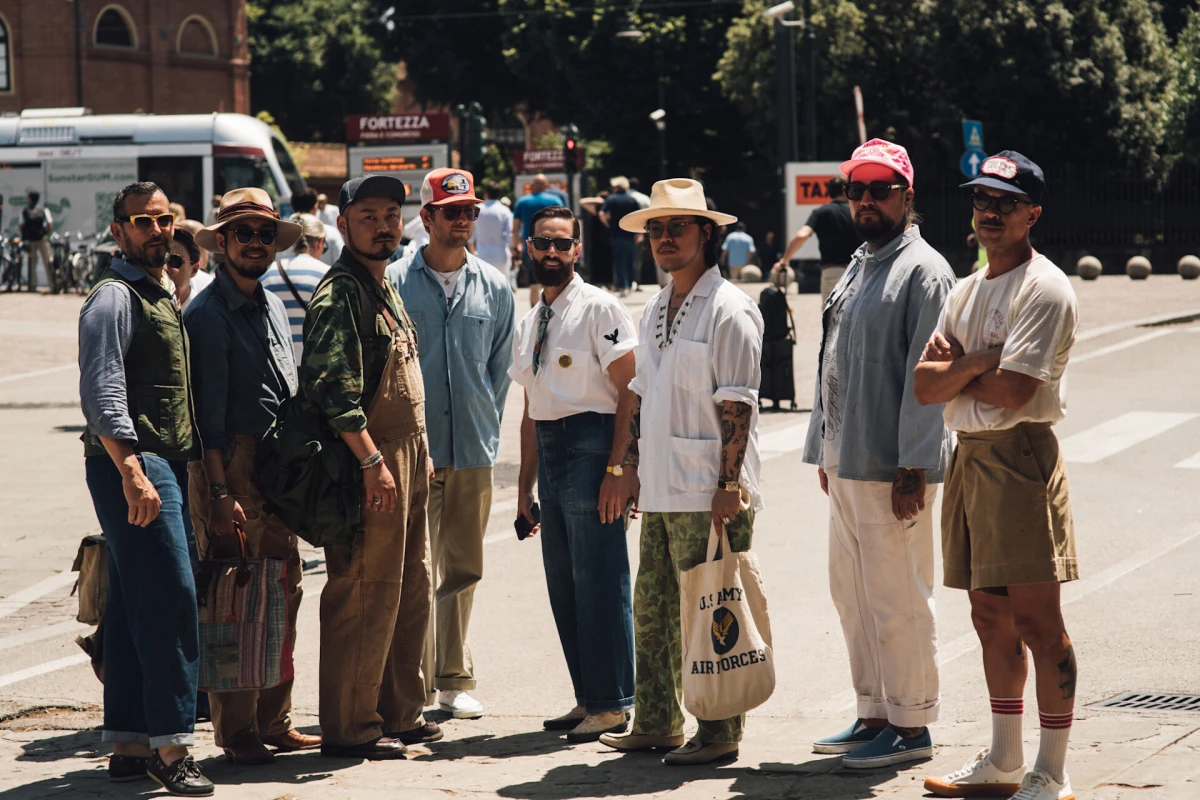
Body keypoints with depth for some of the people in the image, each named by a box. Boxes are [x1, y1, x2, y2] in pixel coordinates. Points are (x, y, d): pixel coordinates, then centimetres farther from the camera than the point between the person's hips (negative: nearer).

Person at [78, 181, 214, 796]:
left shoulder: (162, 297, 20)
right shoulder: (114, 298, -10)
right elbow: (102, 395, -18)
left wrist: (191, 469, 20)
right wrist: (133, 476, -25)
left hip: (164, 465, 9)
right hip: (132, 467, -9)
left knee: (134, 607, 10)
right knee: (171, 599, -14)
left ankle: (128, 744, 14)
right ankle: (171, 747, -13)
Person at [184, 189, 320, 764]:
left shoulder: (274, 307, 17)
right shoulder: (207, 313, -8)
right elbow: (207, 410, -12)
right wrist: (220, 493, -17)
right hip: (230, 464, -8)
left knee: (284, 595, 8)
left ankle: (274, 722, 17)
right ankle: (236, 734, 0)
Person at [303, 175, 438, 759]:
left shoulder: (385, 289, 18)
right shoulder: (338, 295, -12)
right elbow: (334, 388, -21)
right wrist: (372, 460, -24)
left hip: (405, 458, 10)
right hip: (369, 464, -10)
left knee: (410, 591, 14)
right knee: (366, 595, -7)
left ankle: (401, 715, 23)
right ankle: (350, 728, -1)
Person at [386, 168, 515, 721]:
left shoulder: (494, 288, 9)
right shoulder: (395, 283, -1)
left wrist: (487, 429, 10)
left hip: (474, 450, 4)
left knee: (463, 571, 10)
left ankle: (453, 679, 19)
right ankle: (415, 686, -2)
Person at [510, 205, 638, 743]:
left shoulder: (599, 309, -6)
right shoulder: (529, 325, 18)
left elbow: (630, 390, -12)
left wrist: (619, 467, -19)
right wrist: (526, 487, 19)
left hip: (591, 445, -8)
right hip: (548, 449, 8)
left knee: (599, 580, -7)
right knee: (563, 585, 10)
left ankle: (612, 705, -1)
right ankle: (588, 700, 18)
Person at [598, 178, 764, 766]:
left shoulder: (729, 310, -9)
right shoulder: (655, 311, 17)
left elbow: (736, 406, -14)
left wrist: (728, 485, -18)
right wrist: (630, 467, 18)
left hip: (708, 494, -8)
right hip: (661, 490, 8)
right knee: (651, 610, 10)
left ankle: (719, 732, 1)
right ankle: (656, 723, 18)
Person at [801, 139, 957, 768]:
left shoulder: (923, 271, -10)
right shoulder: (857, 269, 18)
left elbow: (926, 377, -16)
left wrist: (913, 468, -20)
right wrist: (825, 452, 18)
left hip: (892, 469, -9)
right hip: (845, 464, 9)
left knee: (898, 598, -4)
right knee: (851, 592, 13)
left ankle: (911, 726, 3)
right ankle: (875, 713, 23)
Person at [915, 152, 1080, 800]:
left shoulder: (1044, 290, -9)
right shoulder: (966, 292, 17)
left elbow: (1012, 390, -18)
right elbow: (925, 387, 8)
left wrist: (954, 369, -1)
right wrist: (976, 365, -10)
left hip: (1020, 456, -8)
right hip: (967, 456, 8)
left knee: (1036, 620, -7)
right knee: (991, 617, 13)